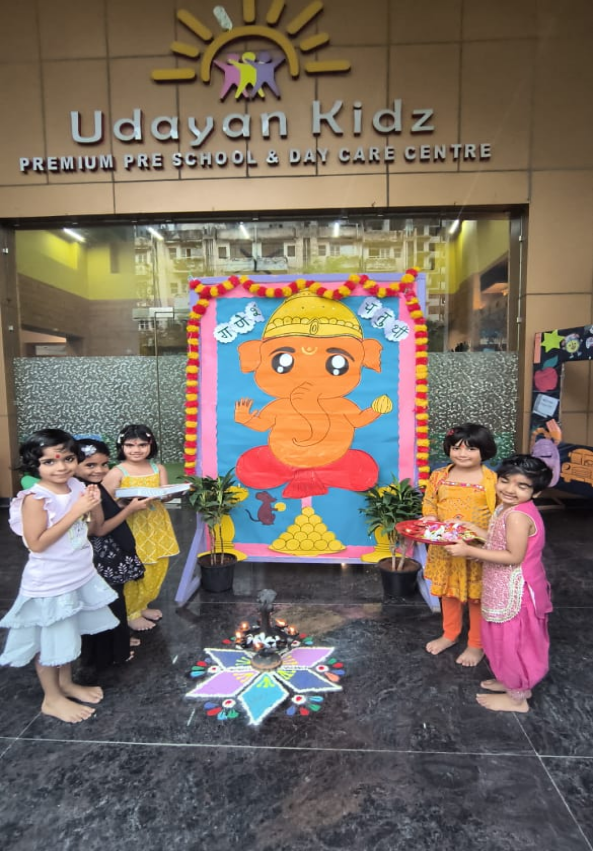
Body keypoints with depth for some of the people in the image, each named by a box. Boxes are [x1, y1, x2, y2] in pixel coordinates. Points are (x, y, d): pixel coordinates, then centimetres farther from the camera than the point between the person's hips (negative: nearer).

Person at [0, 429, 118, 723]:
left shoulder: (77, 487, -3)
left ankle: (66, 683, 43)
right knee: (49, 642, 12)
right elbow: (37, 543, -24)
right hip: (50, 584, -7)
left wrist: (94, 505, -13)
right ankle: (51, 699, 31)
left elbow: (97, 529, 8)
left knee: (68, 636, 23)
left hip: (79, 576, 7)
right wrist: (75, 512, -27)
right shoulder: (36, 498, -22)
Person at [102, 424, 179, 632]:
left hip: (156, 527, 5)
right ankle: (130, 613, 23)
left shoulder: (158, 469, 2)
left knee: (155, 570, 14)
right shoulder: (117, 473, -10)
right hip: (130, 528, -5)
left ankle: (141, 605, 34)